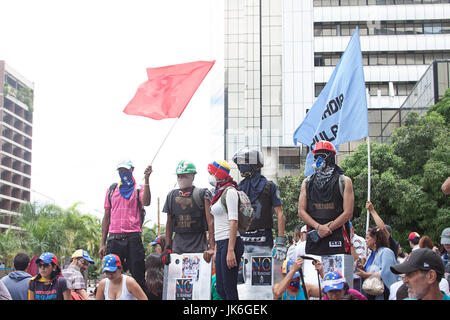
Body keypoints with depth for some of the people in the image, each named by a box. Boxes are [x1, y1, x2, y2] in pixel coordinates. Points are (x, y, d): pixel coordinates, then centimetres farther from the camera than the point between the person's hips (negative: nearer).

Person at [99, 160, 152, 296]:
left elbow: (146, 202, -16)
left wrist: (146, 179, -21)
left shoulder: (138, 189, 7)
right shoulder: (112, 189, 16)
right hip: (114, 238, 3)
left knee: (138, 277, -3)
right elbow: (107, 216, 16)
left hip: (133, 238, -3)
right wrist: (103, 244, 11)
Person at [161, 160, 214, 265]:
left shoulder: (202, 194, -2)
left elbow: (210, 221, -8)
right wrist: (167, 247, 11)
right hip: (178, 243, 4)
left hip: (198, 243, -4)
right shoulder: (172, 195, 13)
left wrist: (212, 247, -16)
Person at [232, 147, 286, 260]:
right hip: (242, 240, 4)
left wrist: (280, 242, -10)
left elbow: (280, 215, -3)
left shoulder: (269, 186, 0)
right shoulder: (239, 188, 12)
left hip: (262, 242, -4)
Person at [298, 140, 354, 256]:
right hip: (313, 240, 3)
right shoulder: (307, 182, 15)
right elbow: (301, 211, 8)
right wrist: (318, 227, -8)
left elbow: (348, 213, -2)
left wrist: (328, 229, -10)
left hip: (337, 239, -3)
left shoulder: (344, 182, 5)